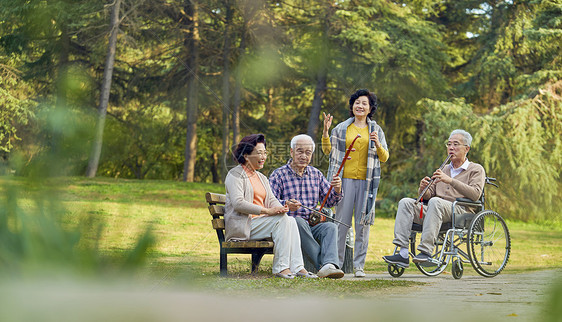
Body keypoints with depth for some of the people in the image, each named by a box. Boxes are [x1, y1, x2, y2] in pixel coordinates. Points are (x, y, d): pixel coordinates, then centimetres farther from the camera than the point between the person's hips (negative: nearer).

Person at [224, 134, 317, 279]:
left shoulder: (261, 177, 24)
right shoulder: (236, 175, -4)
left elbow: (272, 199, 15)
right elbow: (238, 204, -18)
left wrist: (281, 208, -12)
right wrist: (267, 211, -22)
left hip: (260, 221, 8)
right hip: (242, 226, -8)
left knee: (291, 220, -18)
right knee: (281, 220, -26)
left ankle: (297, 267, -28)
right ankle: (280, 267, -28)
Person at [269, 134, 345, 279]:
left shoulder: (316, 174, 19)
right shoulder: (279, 175, 4)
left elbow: (329, 202, 17)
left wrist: (337, 190, -6)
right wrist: (286, 205, -29)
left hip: (313, 225, 4)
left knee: (331, 227, -27)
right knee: (298, 221, -37)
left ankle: (329, 266, -50)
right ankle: (322, 263, -42)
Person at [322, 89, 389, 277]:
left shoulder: (376, 130, 12)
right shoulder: (341, 128, 10)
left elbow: (384, 158, 11)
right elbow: (327, 150, 13)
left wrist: (378, 144, -8)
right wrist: (325, 131, -1)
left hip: (367, 181, 1)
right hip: (345, 178, -1)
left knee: (363, 222, 0)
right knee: (341, 221, -3)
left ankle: (359, 265, 5)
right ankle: (337, 263, 5)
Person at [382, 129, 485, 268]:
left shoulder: (476, 169, 9)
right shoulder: (444, 170, 28)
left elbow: (475, 194, -10)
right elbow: (428, 195, 21)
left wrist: (451, 180, -18)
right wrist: (423, 189, -4)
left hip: (462, 212, -6)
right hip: (437, 210, 6)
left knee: (435, 202, -36)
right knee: (405, 202, -15)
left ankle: (426, 252, -42)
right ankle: (403, 254, -27)